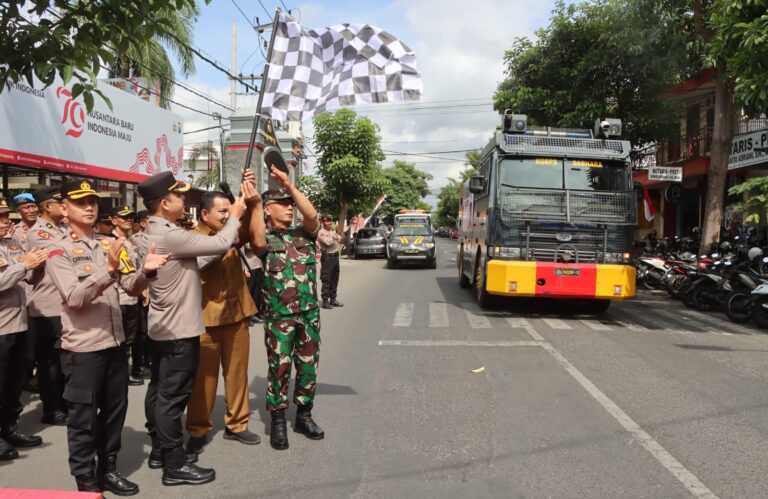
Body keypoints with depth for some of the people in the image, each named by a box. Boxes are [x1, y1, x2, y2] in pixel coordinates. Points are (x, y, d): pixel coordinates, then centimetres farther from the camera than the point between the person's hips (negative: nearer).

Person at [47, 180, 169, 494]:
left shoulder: (110, 244, 8)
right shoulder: (59, 251, -8)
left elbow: (131, 287, 3)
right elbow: (74, 297, -20)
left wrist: (146, 271, -19)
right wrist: (109, 269, -33)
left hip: (115, 342, 5)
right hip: (82, 347, -5)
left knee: (115, 409, 15)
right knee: (84, 417, 6)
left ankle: (108, 470, 32)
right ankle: (85, 481, 21)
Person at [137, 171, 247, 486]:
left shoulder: (151, 233, 10)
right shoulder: (169, 235, -23)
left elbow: (201, 246, 10)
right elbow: (220, 244, -22)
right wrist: (235, 215, -5)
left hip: (162, 327, 10)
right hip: (179, 330, -10)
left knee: (159, 390, 17)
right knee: (173, 397, -3)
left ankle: (159, 451, 29)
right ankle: (175, 466, 6)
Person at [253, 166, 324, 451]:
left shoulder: (304, 233, 8)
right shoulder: (266, 239, -1)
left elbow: (312, 215, -12)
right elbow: (258, 242, -25)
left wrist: (289, 185, -16)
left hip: (309, 312, 4)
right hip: (279, 315, -3)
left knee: (308, 365, 11)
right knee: (279, 368, 2)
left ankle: (303, 415, 26)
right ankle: (277, 422, 16)